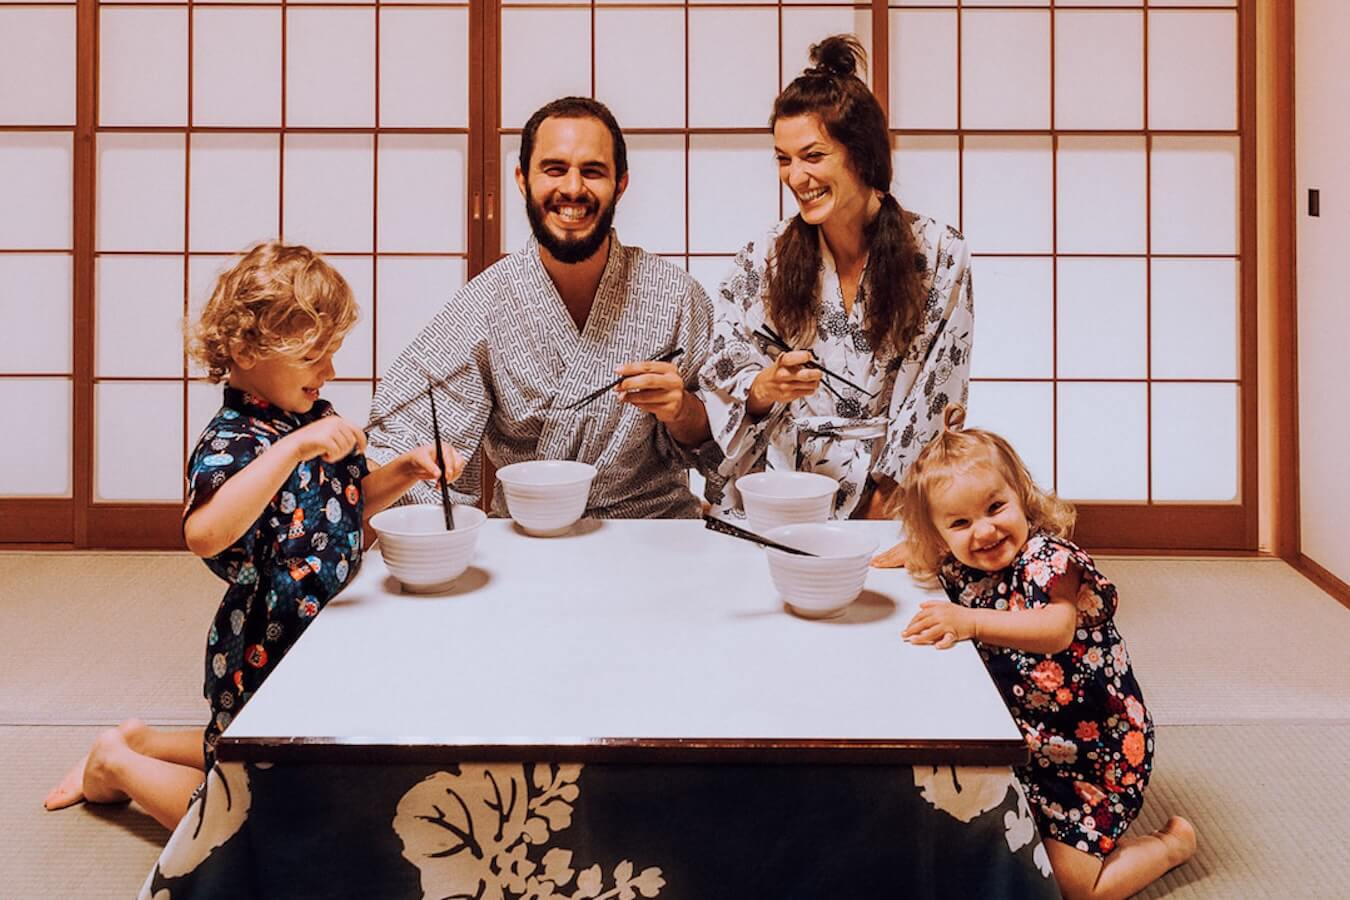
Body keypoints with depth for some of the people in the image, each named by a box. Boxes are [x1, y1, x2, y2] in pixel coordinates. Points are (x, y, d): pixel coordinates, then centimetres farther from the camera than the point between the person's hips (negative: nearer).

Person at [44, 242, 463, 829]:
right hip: (266, 657, -8)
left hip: (324, 644, 8)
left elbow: (355, 498, 17)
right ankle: (116, 763, 26)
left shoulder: (317, 420, 2)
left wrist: (406, 470, -2)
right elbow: (205, 534, -44)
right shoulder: (231, 443, -24)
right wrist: (291, 449, -46)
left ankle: (143, 742, 39)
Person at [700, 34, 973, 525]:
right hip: (776, 495, 1)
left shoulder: (940, 255, 0)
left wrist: (884, 500, -6)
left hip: (894, 495, -1)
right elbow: (724, 371, 5)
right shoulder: (762, 259, 4)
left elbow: (935, 397, -1)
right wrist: (765, 388, -18)